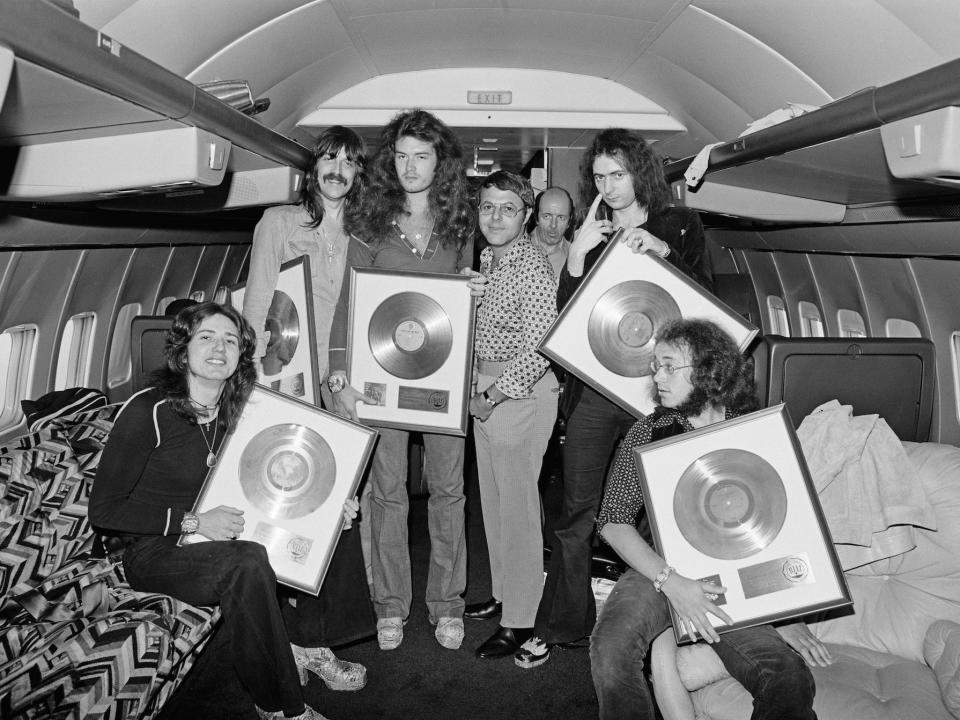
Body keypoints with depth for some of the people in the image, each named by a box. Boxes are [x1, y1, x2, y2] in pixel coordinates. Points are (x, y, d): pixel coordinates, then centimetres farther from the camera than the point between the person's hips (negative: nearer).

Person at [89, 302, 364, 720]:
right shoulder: (147, 411, -15)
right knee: (248, 563, -34)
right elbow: (104, 510, -13)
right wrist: (193, 522, -22)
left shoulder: (236, 411, 4)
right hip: (154, 552, -6)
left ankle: (304, 647, 2)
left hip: (218, 540, 6)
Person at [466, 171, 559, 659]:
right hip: (485, 389, 9)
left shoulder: (532, 266, -16)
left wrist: (494, 395, -17)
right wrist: (476, 388, 9)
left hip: (522, 393, -8)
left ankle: (519, 621, 13)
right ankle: (502, 593, 35)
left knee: (517, 503, -1)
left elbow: (539, 348, -21)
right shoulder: (485, 259, 10)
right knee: (491, 498, 17)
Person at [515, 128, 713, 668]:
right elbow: (567, 314, 7)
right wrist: (577, 254, -8)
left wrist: (662, 252, -14)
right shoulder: (592, 233, 14)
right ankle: (560, 627, 15)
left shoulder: (681, 226, 7)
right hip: (595, 387, 2)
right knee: (578, 512, 3)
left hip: (654, 388, -1)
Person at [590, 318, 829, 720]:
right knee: (610, 648, -29)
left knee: (790, 684, -26)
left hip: (735, 583, 0)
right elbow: (613, 521, 0)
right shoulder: (647, 434, 7)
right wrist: (669, 580, -15)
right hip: (657, 573, 1)